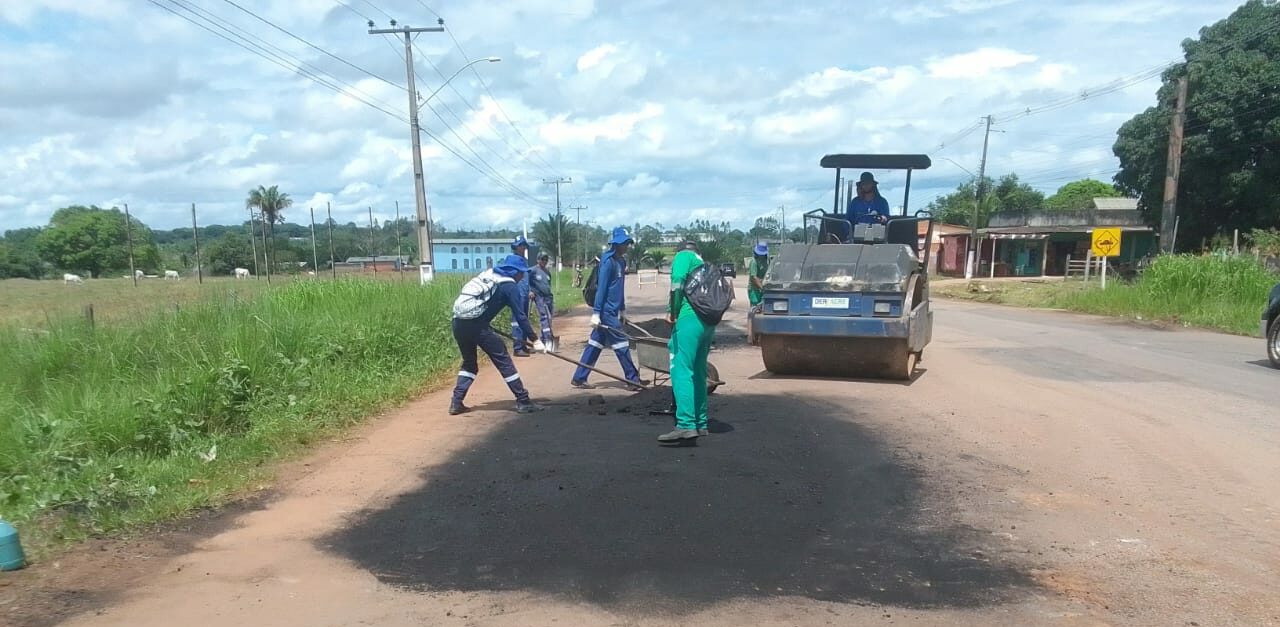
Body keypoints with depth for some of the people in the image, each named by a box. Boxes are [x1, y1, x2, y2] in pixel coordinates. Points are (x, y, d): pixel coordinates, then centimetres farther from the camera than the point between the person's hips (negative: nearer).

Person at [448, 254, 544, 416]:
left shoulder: (488, 274, 22)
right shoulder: (510, 286, -1)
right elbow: (520, 316, -4)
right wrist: (534, 339, 0)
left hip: (458, 322, 8)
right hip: (476, 325, -7)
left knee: (469, 362, 22)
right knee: (503, 360, 1)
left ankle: (456, 403, 15)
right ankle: (523, 402, 3)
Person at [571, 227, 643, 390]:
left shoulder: (621, 261, 13)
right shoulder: (608, 262, -15)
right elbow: (601, 288, -19)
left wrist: (622, 309, 22)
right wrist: (596, 313, -21)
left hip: (613, 310, 9)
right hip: (607, 310, -9)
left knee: (595, 344, 10)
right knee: (621, 345, -2)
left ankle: (579, 378, 15)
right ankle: (633, 379, 7)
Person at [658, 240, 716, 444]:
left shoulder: (683, 256, 9)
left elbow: (678, 281, -11)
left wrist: (672, 311, -6)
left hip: (689, 318, -8)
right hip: (708, 322, 8)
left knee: (681, 372, -14)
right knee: (697, 374, 15)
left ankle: (686, 426, -24)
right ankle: (701, 424, 21)